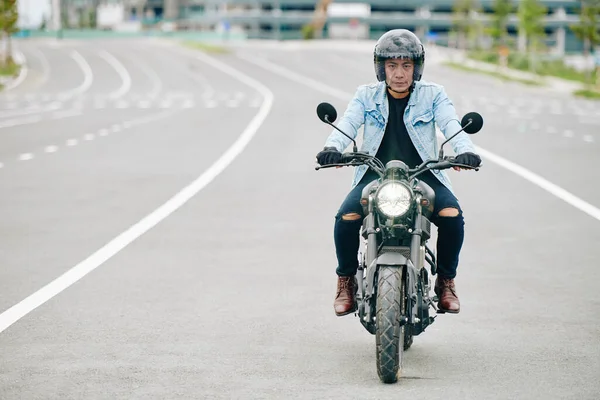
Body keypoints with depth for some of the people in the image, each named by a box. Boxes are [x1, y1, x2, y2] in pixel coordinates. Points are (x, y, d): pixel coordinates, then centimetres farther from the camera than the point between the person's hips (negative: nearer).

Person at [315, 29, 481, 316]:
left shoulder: (433, 95, 8)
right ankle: (346, 281, -1)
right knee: (347, 217, -27)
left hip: (422, 174, 0)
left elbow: (451, 125, -9)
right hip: (375, 174, 0)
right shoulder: (366, 96, 10)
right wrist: (332, 148, -30)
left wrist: (464, 150, -31)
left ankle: (446, 281, -4)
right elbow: (347, 124, -7)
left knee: (452, 214, -27)